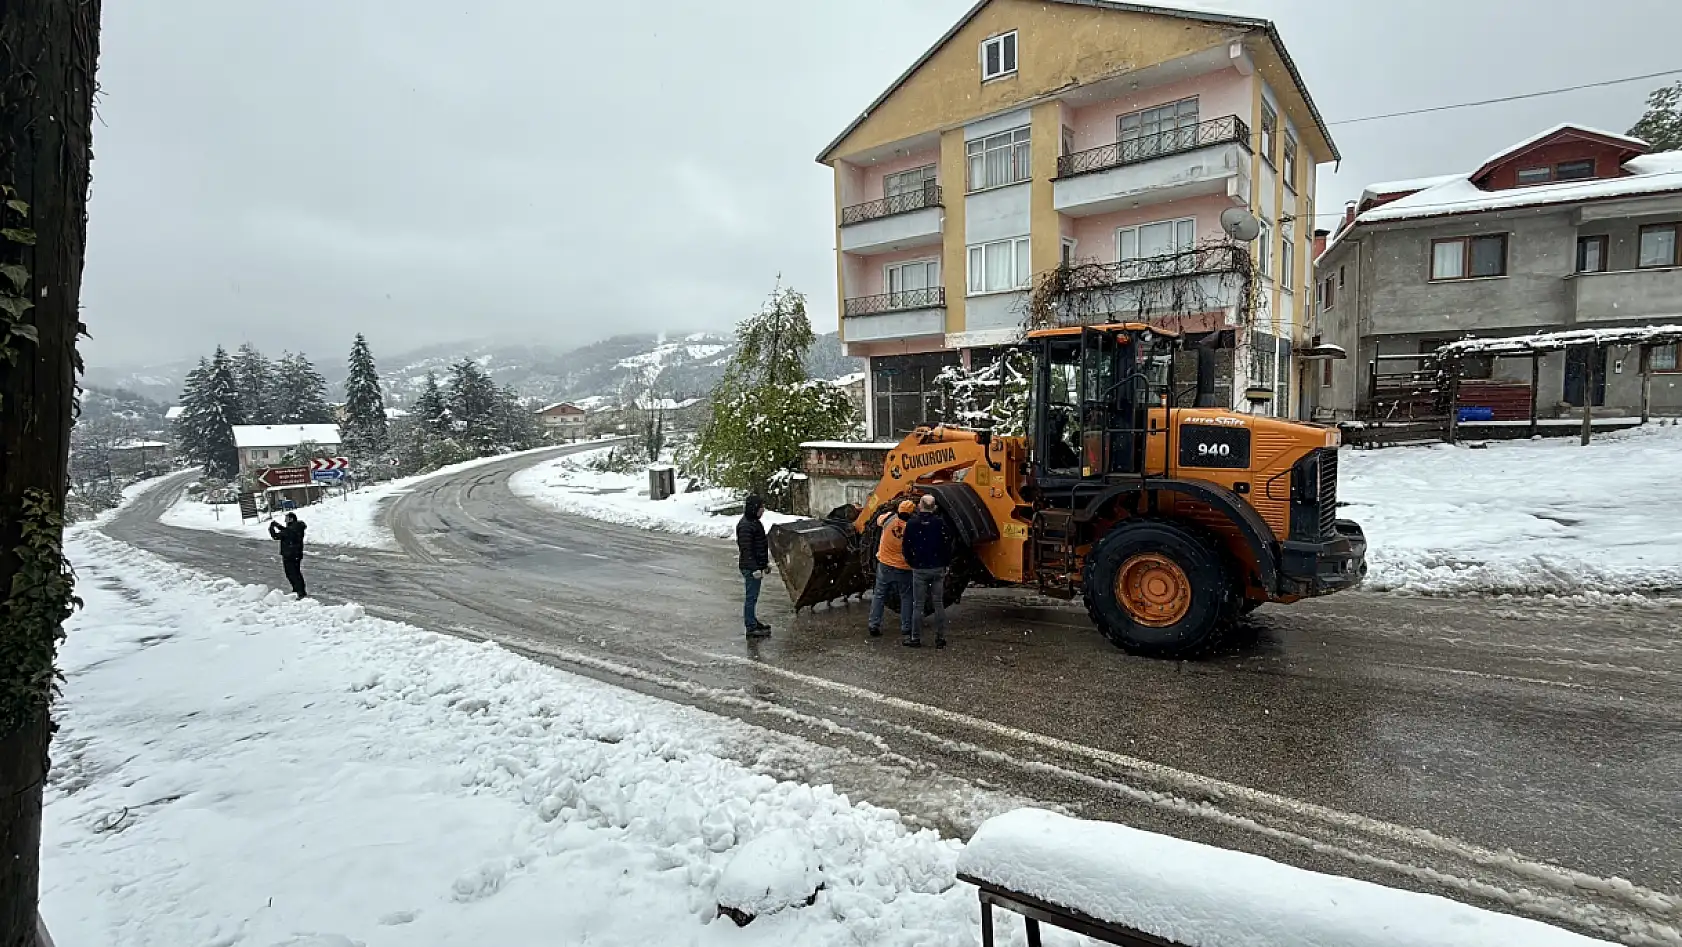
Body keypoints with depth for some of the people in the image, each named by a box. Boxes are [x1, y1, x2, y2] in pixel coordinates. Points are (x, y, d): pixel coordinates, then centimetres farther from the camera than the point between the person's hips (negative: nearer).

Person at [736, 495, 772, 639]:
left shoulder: (754, 522, 14)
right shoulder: (745, 525, -18)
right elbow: (746, 549, -22)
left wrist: (766, 563, 25)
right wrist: (755, 568, -23)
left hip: (757, 565, 10)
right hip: (750, 567, -10)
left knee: (753, 596, 18)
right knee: (751, 597, -4)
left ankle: (753, 621, 29)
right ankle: (751, 628, 1)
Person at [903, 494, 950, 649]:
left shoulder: (912, 524, -6)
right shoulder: (940, 523, -6)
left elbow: (907, 547, -1)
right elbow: (947, 546, -4)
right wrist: (946, 564, 10)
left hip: (919, 569, -1)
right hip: (938, 569, 1)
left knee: (918, 605, 5)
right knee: (939, 604, 8)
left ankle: (916, 638, 6)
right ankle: (940, 638, 10)